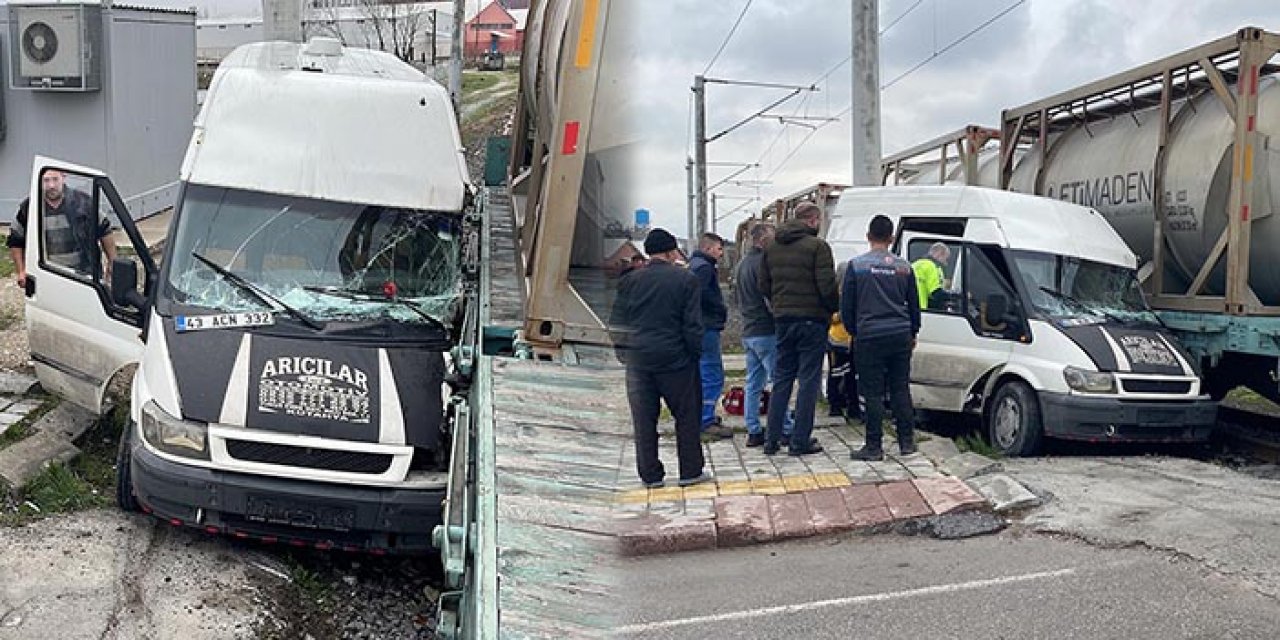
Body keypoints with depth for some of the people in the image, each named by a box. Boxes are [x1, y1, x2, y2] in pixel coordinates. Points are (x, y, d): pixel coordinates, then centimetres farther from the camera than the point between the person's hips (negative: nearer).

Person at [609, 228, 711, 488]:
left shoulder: (630, 280, 4)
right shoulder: (686, 280, -4)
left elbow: (617, 323, 6)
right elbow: (693, 325, -6)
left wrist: (624, 353, 15)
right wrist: (696, 354, 5)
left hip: (638, 360, 3)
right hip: (675, 359, -3)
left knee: (644, 419, 8)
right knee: (687, 415, 10)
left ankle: (650, 475, 13)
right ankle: (690, 471, 14)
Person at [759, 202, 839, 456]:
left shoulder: (772, 248, 10)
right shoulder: (817, 246, -10)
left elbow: (764, 285, 12)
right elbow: (827, 285, -14)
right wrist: (835, 308, 2)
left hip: (782, 320, 6)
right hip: (812, 319, -6)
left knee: (782, 379, 13)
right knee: (808, 380, 1)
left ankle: (772, 439, 14)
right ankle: (800, 441, 2)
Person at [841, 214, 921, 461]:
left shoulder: (857, 265, -5)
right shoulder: (904, 267, 6)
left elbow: (846, 305, -1)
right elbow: (914, 304, 14)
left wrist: (852, 330, 14)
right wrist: (913, 333, 26)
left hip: (869, 337, -4)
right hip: (900, 336, 4)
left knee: (873, 393, 0)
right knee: (901, 390, 11)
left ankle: (874, 446, 2)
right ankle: (907, 442, 17)